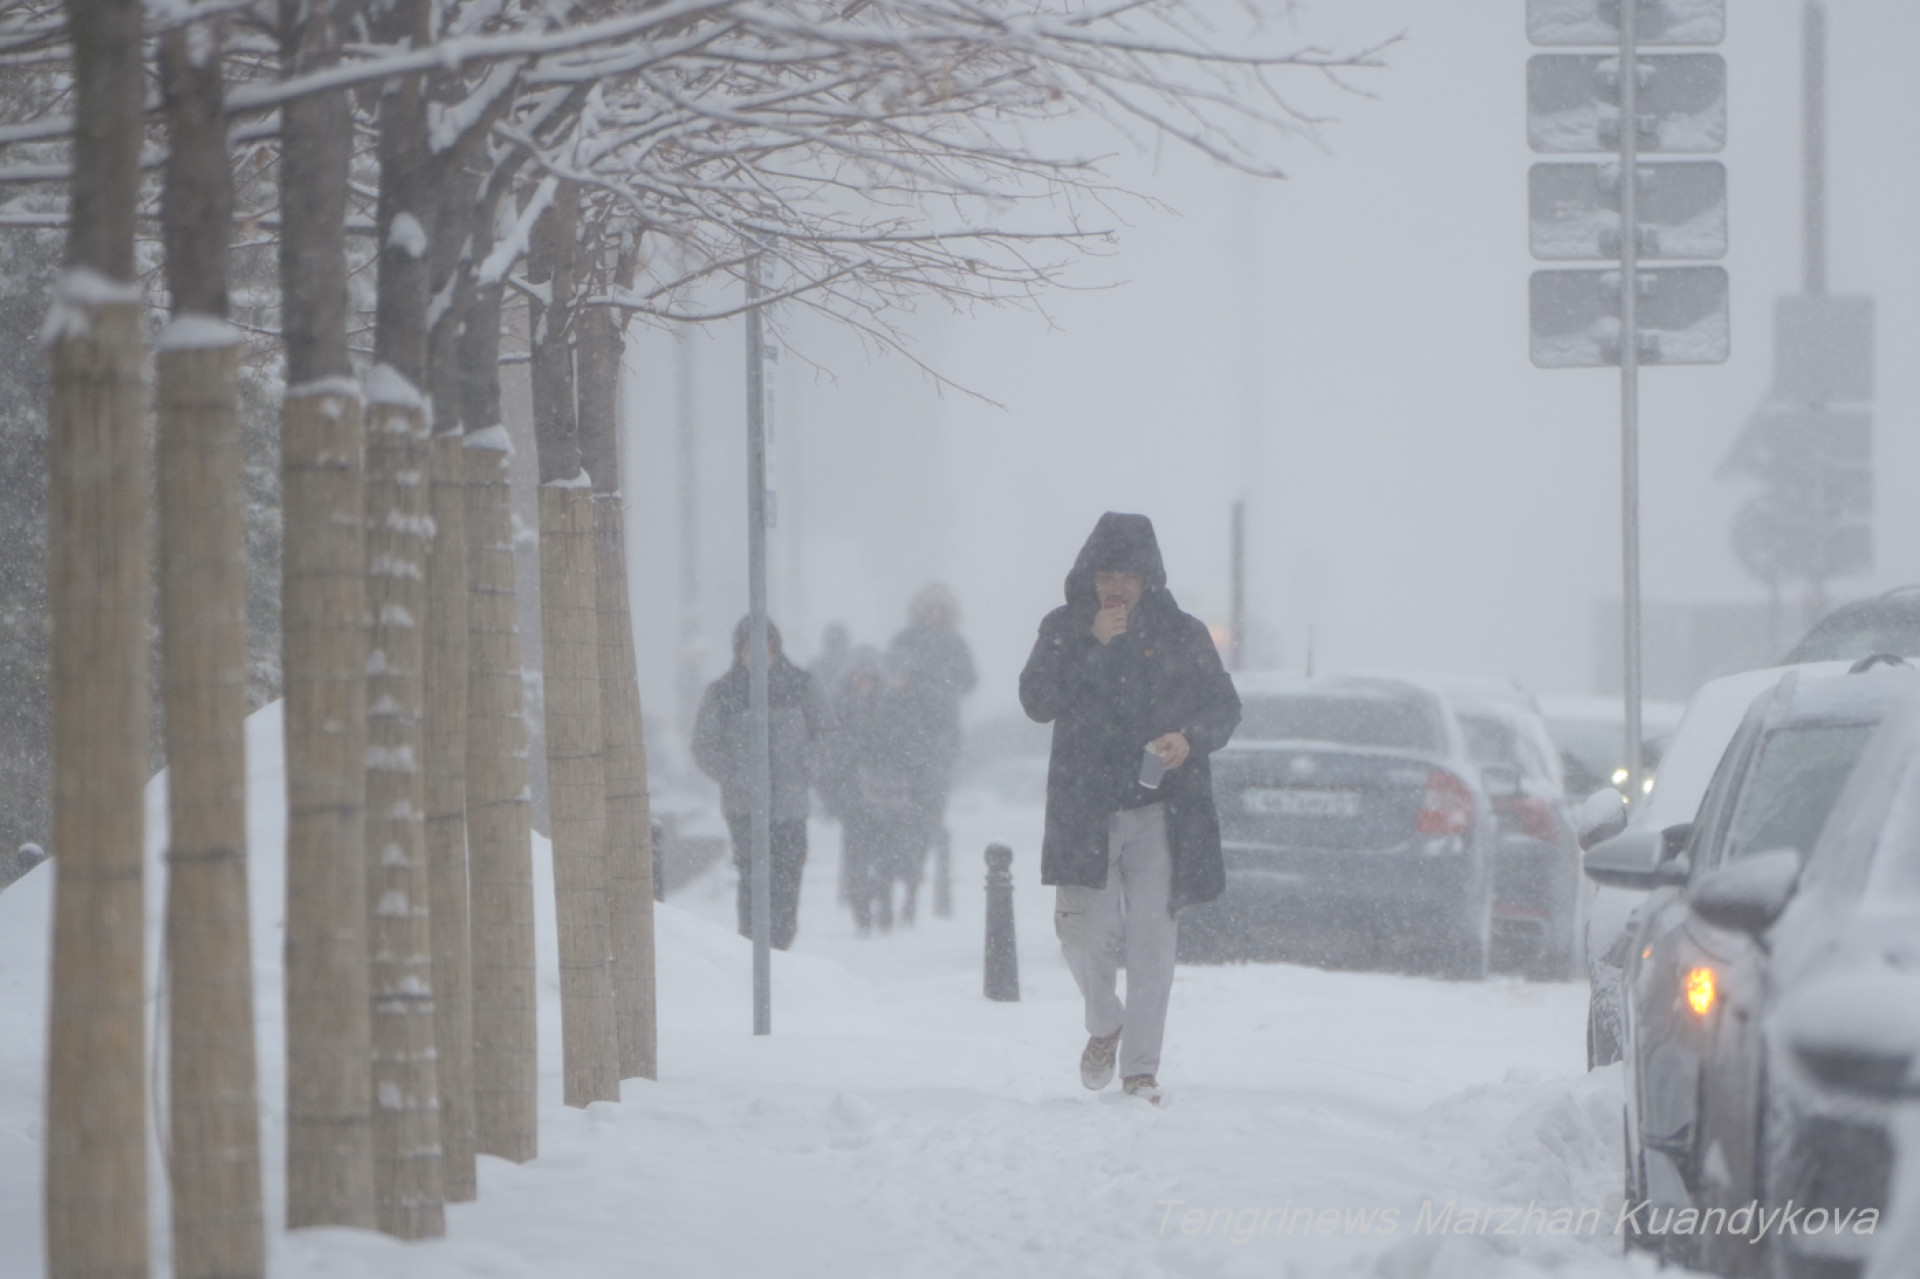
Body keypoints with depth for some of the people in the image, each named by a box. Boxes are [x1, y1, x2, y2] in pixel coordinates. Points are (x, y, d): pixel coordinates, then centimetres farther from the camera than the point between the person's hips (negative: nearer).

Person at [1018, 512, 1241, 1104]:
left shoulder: (1182, 635, 6)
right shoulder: (1064, 629, 7)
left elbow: (1225, 706, 9)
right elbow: (1037, 700, -6)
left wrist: (1191, 739, -13)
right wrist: (1091, 644, -14)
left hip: (1160, 810, 0)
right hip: (1084, 808, 0)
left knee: (1151, 938, -6)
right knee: (1082, 932, -8)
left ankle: (1141, 1068, 2)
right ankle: (1104, 1024, 23)